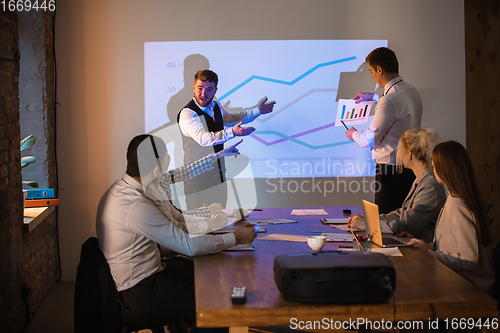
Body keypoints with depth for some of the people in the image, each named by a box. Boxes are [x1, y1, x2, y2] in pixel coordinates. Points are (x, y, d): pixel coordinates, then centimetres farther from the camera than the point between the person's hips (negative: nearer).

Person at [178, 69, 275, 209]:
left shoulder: (216, 106, 7)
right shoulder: (187, 114, -17)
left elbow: (230, 119, 29)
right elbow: (203, 139, -30)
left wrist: (257, 111, 28)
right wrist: (232, 132, -38)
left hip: (218, 172, 7)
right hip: (197, 179, -7)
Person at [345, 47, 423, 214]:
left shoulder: (388, 101, -21)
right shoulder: (413, 92, 8)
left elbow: (371, 139, -14)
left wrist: (354, 134, 8)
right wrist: (374, 97, 40)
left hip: (391, 170, -9)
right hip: (411, 167, 9)